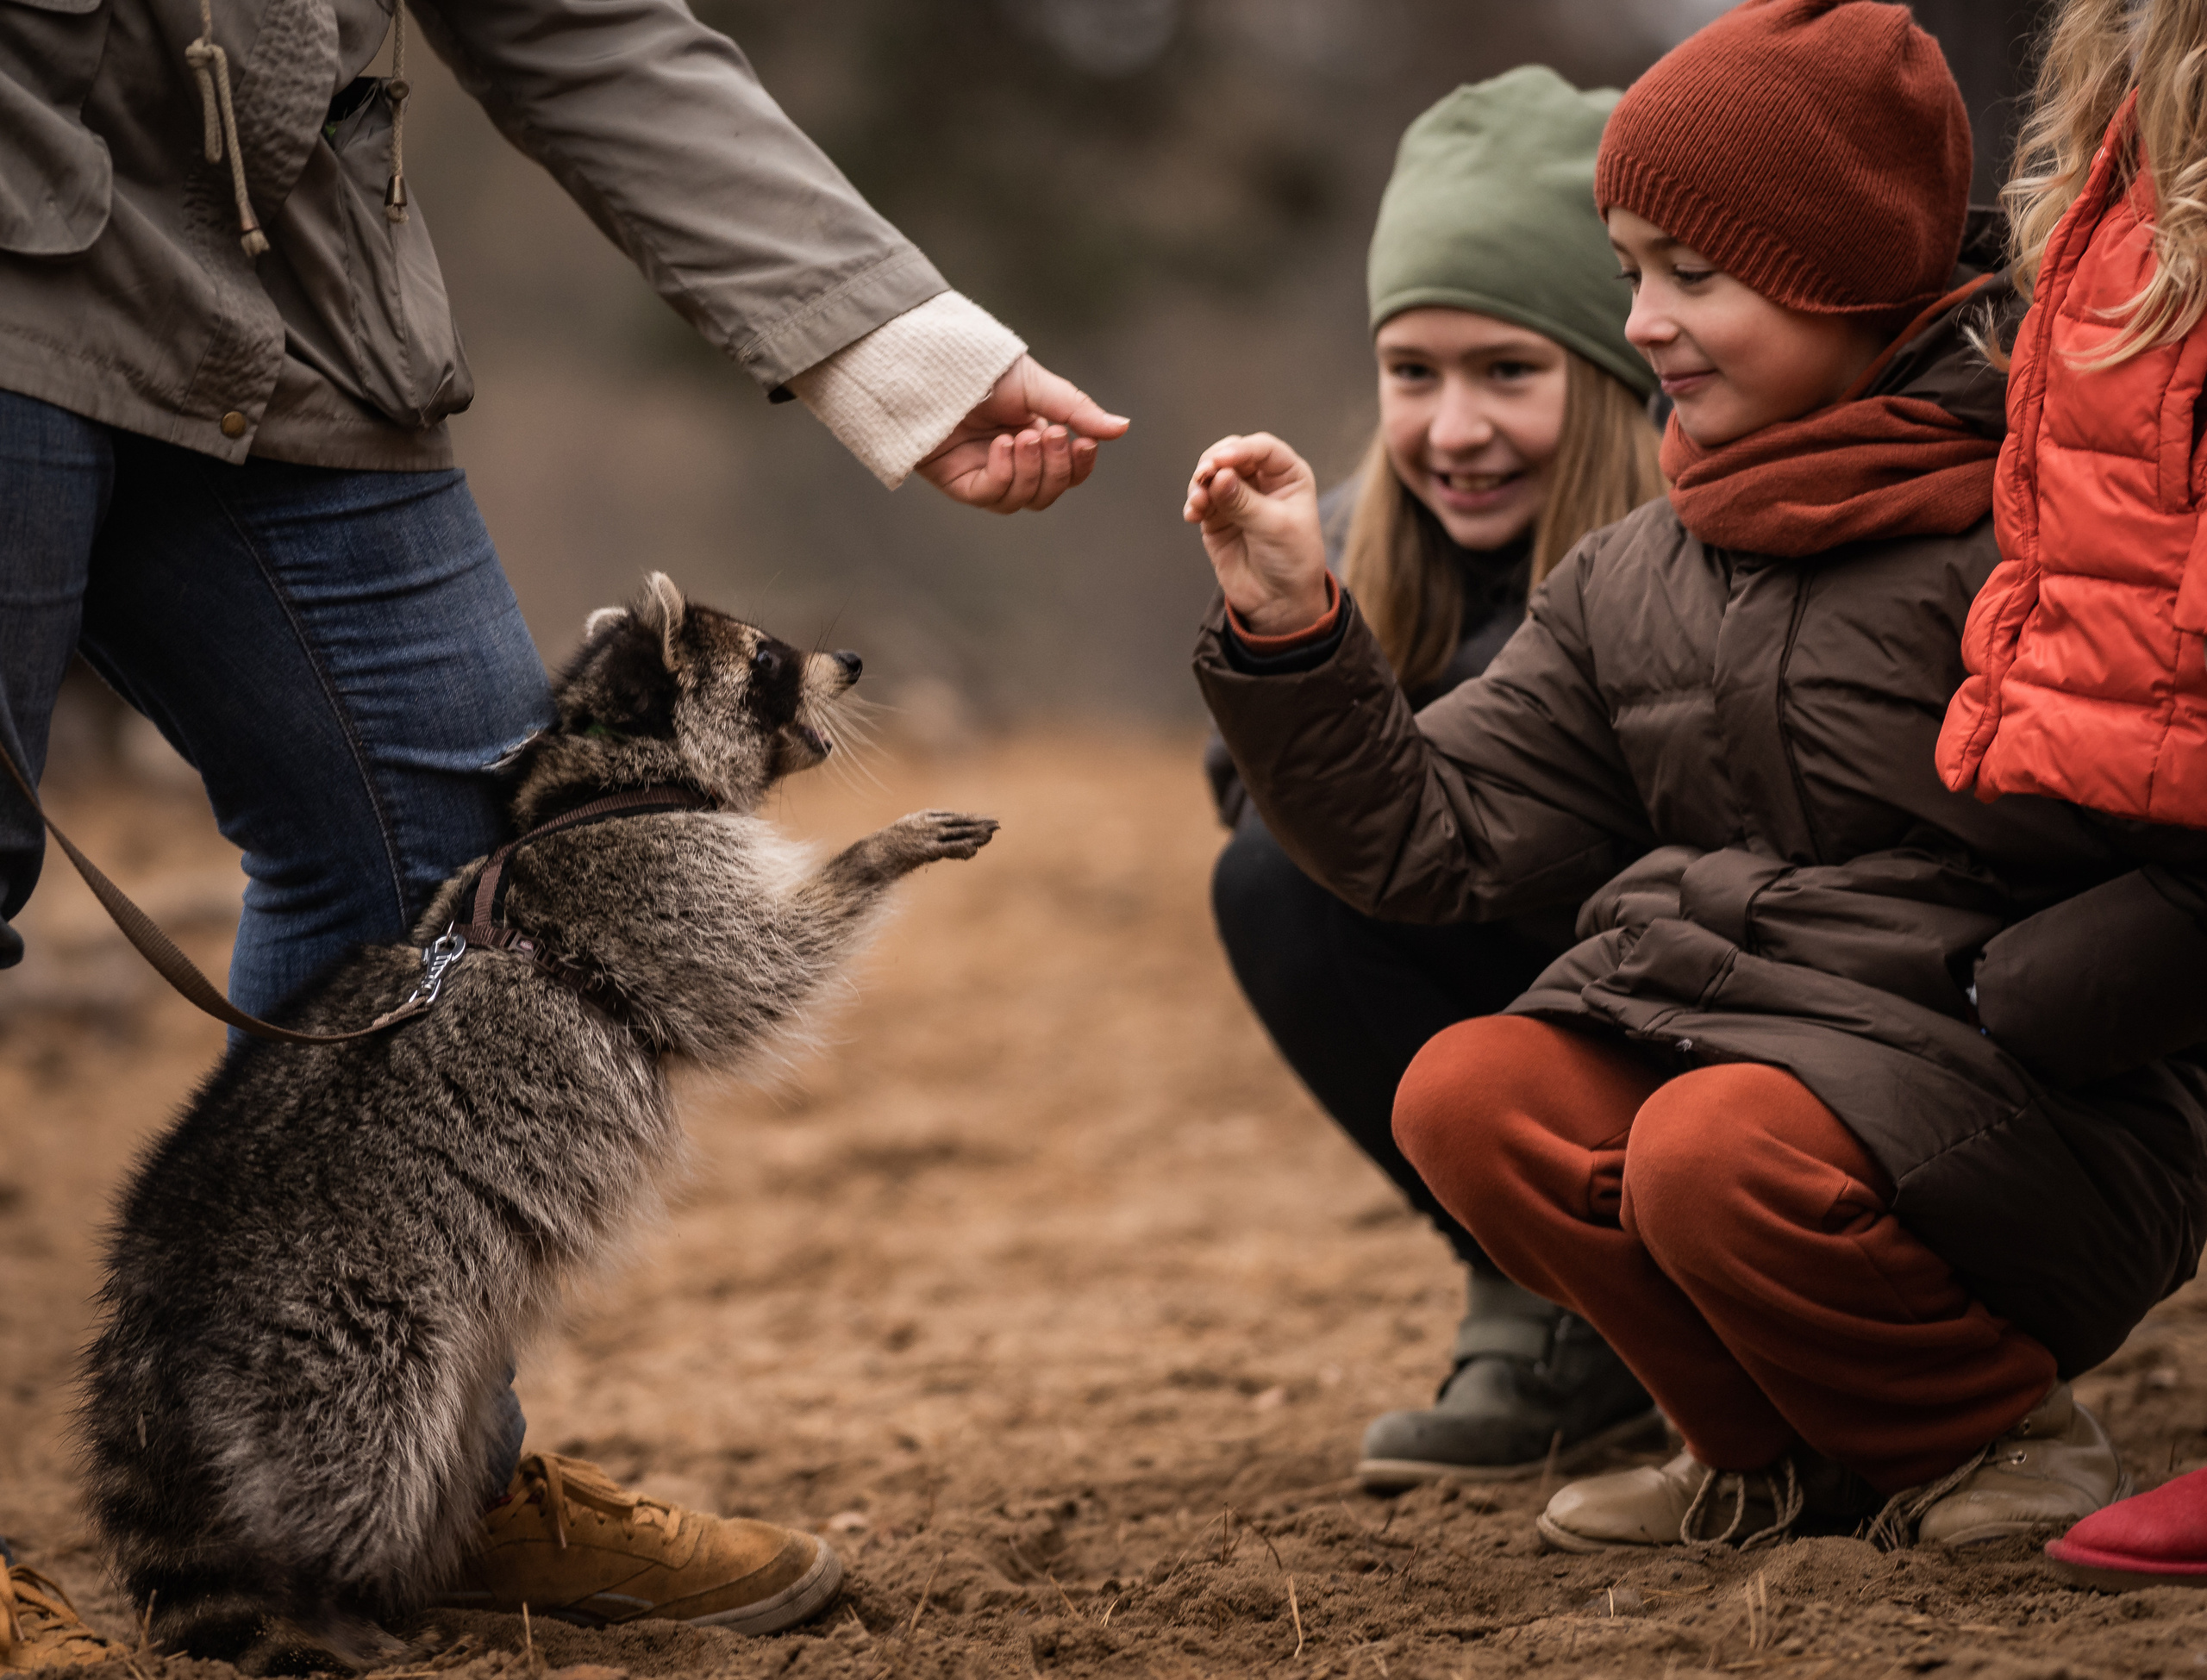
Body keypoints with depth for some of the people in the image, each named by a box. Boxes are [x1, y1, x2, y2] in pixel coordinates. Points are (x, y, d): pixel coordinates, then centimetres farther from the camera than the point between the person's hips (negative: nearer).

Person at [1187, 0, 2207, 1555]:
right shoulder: (1632, 584, 12)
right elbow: (1438, 837, 8)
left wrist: (1990, 1011, -20)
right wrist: (1294, 631, -3)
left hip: (2036, 1117, -6)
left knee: (1722, 1153, -32)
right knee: (1468, 1099, -16)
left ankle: (2008, 1437, -2)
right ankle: (1781, 1449, 5)